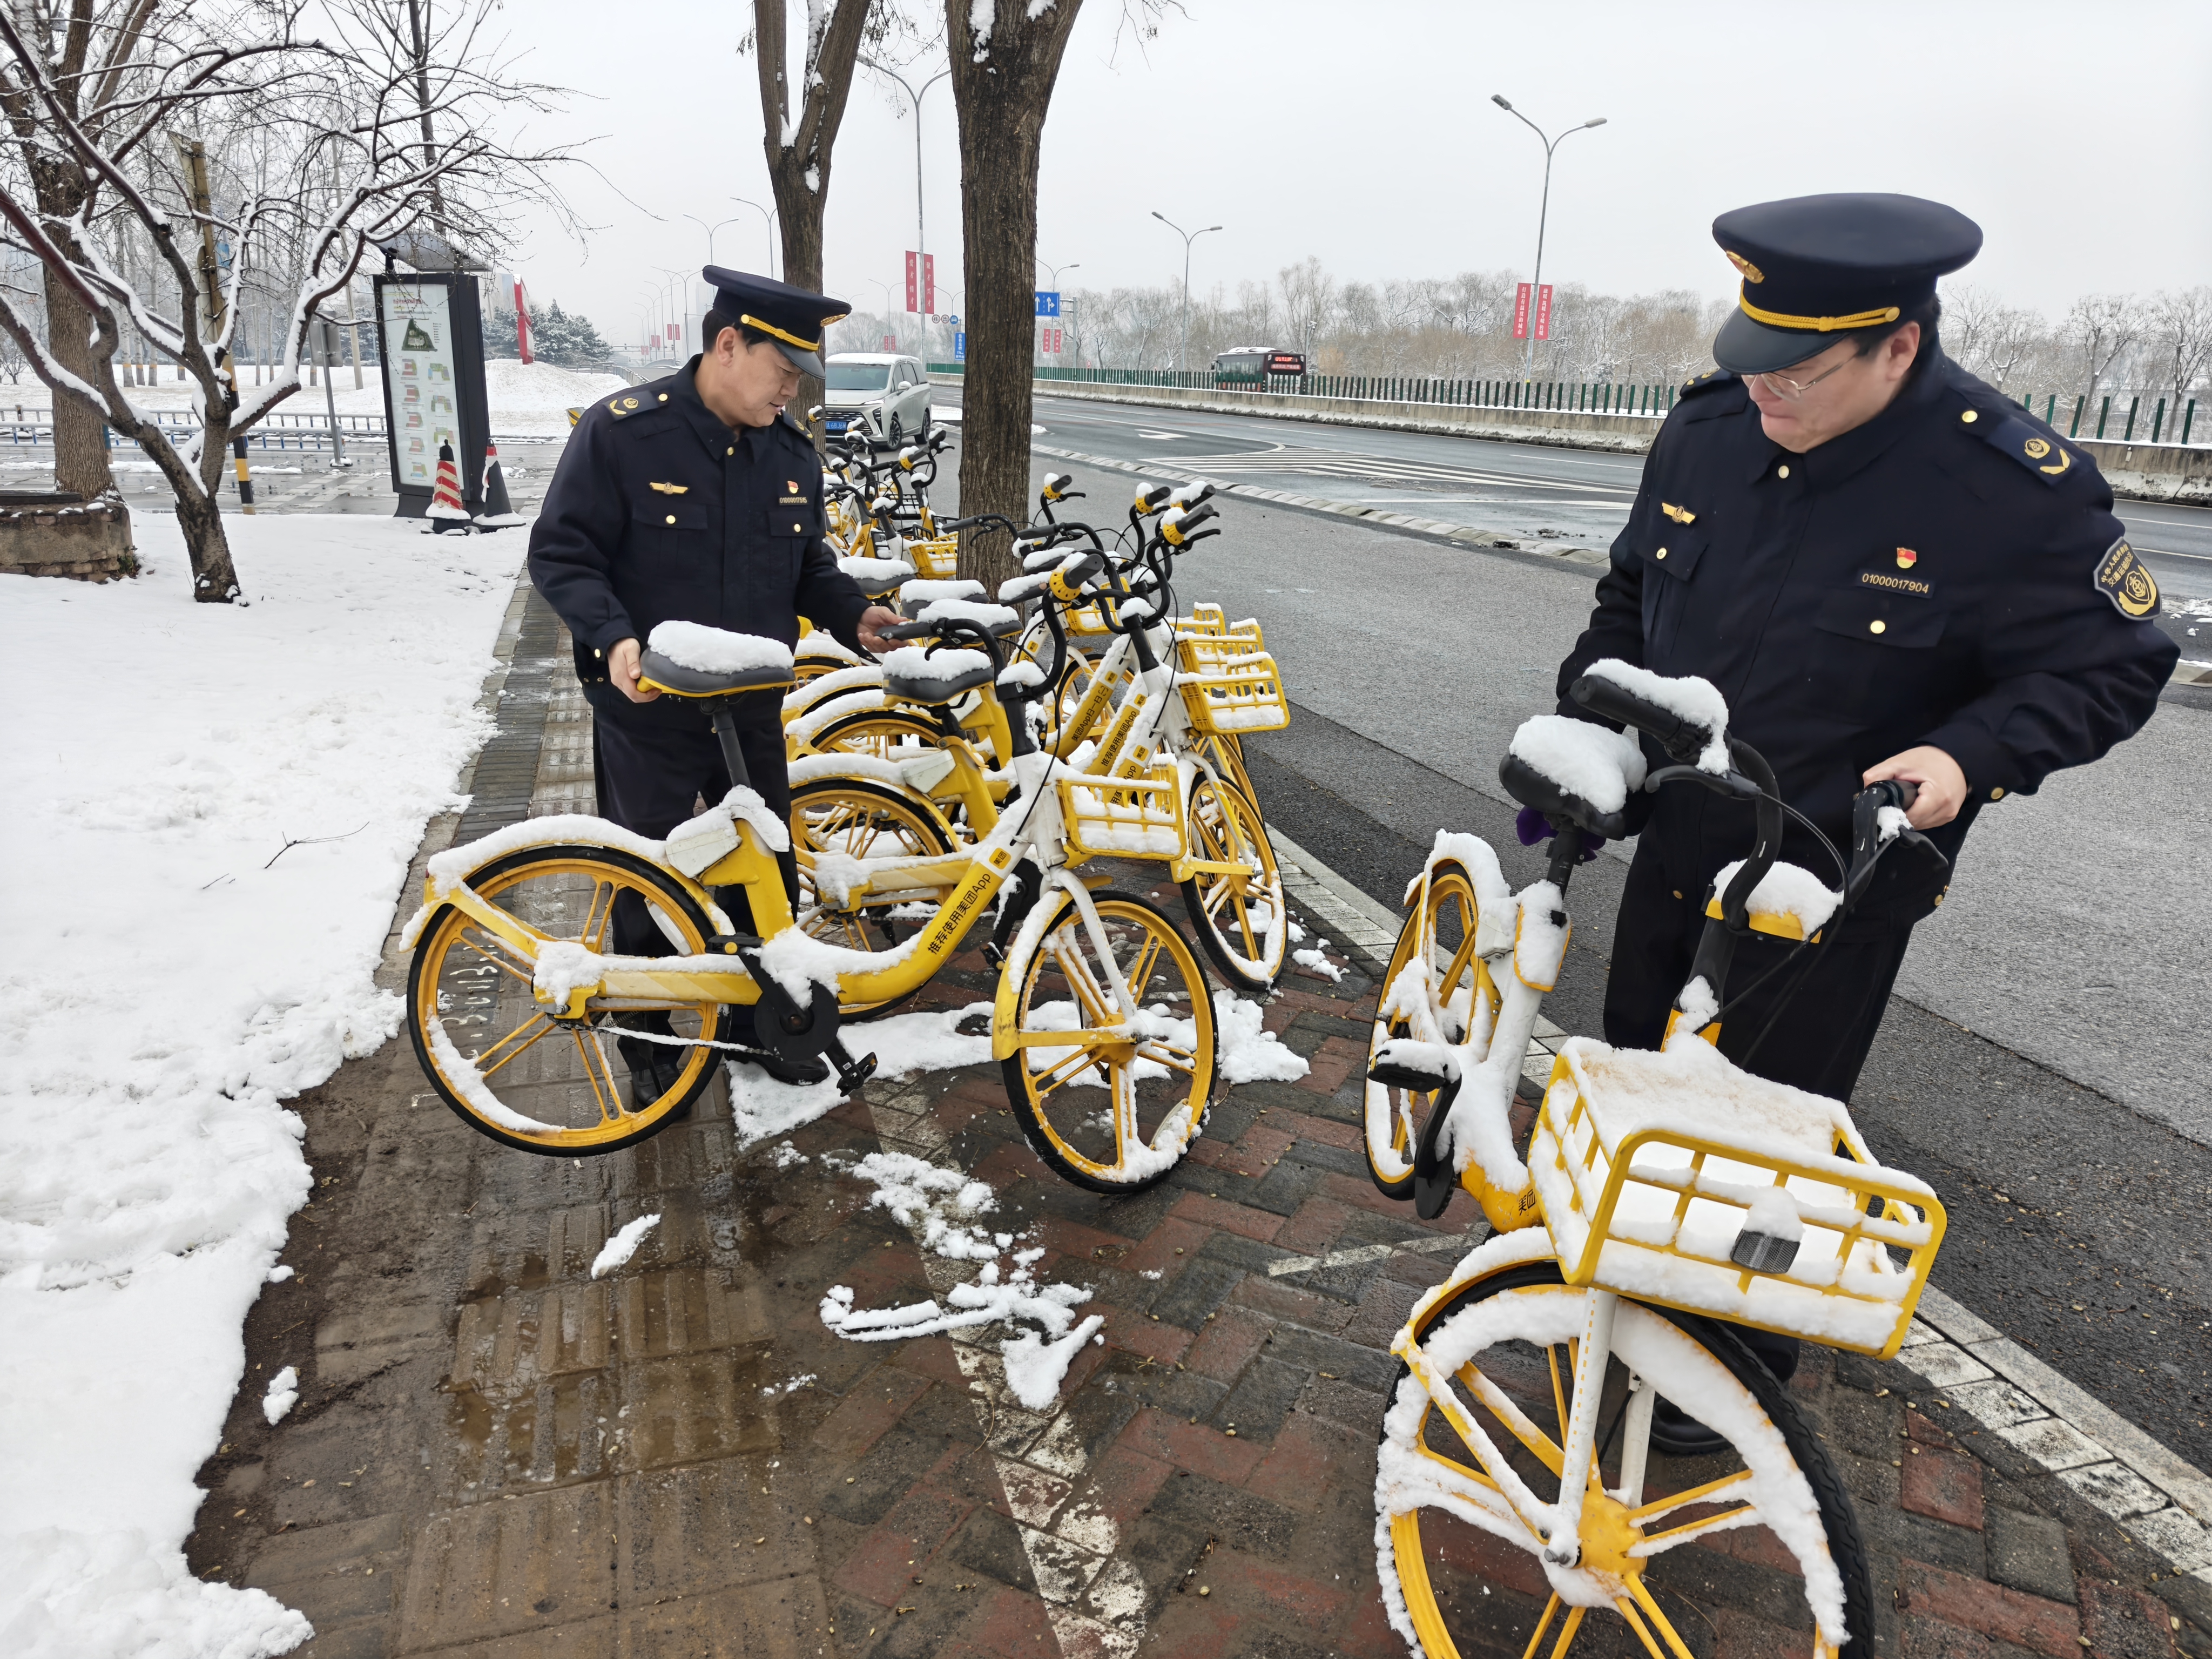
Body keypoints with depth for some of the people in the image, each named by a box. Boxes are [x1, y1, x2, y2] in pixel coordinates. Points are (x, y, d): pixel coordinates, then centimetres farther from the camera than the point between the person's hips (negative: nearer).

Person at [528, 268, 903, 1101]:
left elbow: (808, 561, 15)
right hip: (647, 713, -4)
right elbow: (561, 552, -12)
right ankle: (649, 1039, 29)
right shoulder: (623, 430, -14)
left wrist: (852, 613, -4)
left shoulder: (792, 450, 2)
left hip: (752, 712, 5)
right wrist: (614, 636, -28)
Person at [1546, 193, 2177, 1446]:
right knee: (1636, 1066, 21)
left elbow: (2114, 665, -10)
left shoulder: (2018, 487, -20)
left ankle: (1744, 1357, 32)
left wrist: (1971, 753, -27)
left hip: (1838, 881, -5)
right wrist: (1584, 719, 2)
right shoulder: (1708, 428, -4)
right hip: (1678, 842, 6)